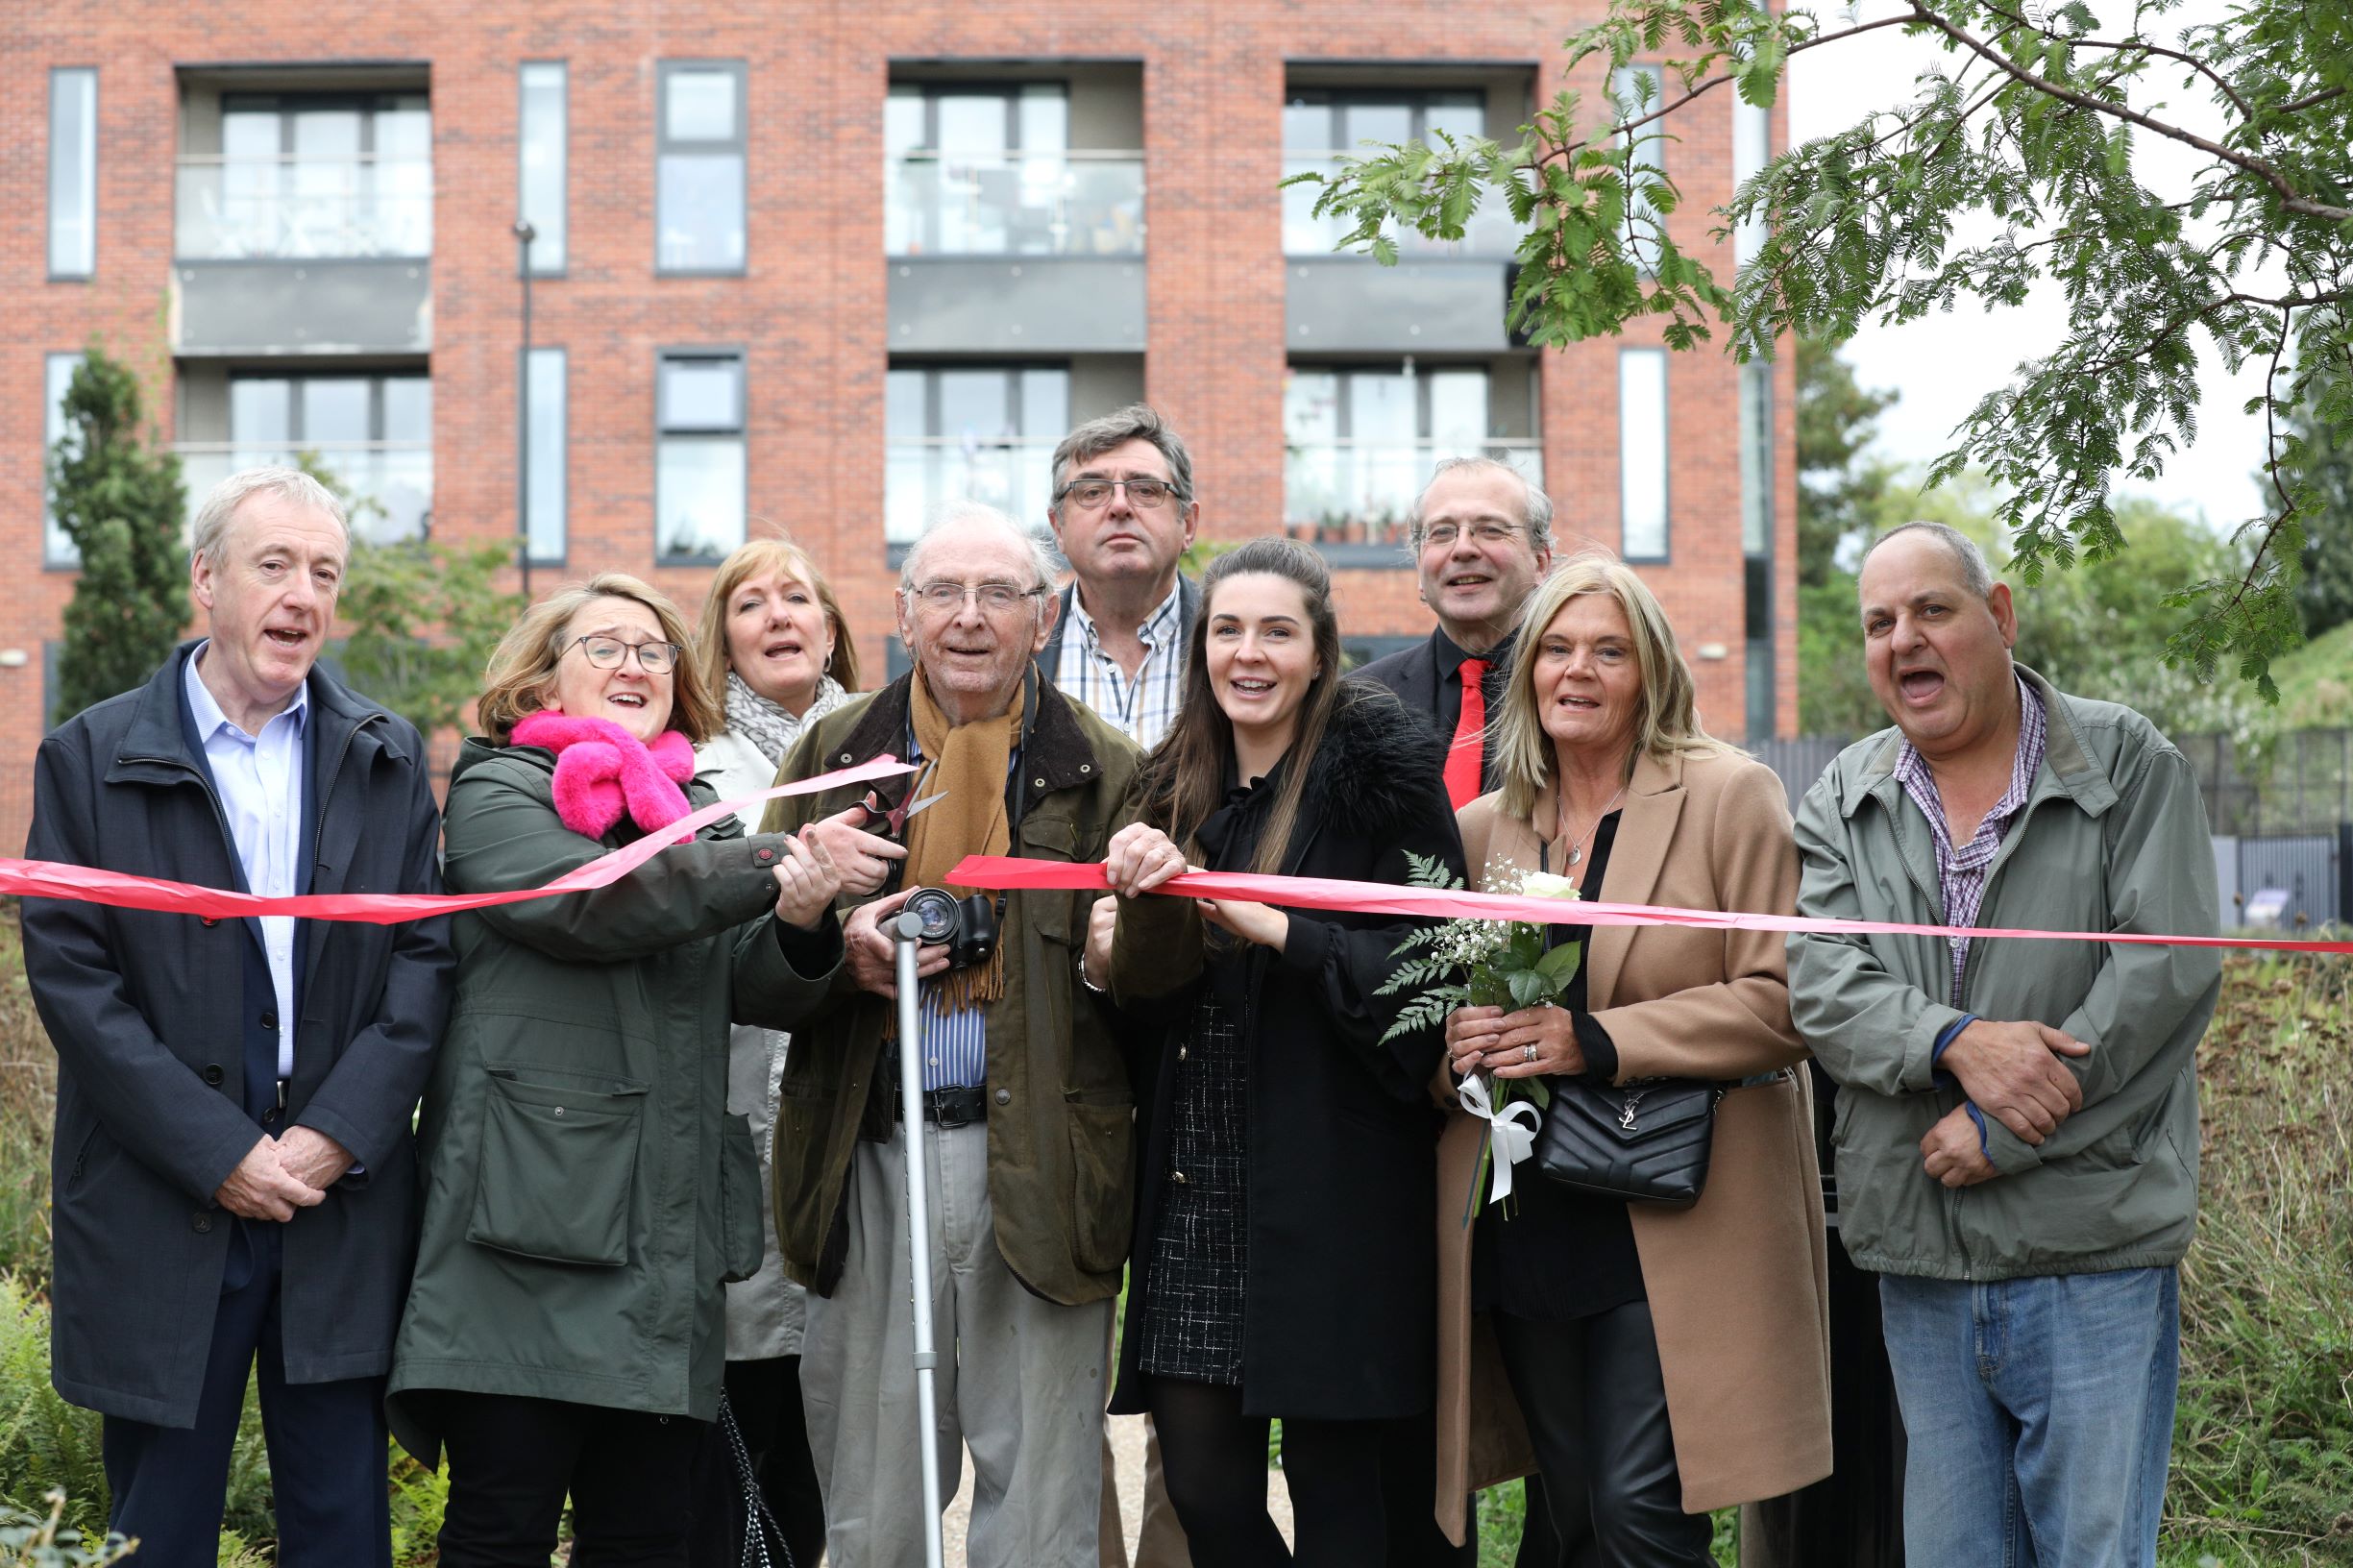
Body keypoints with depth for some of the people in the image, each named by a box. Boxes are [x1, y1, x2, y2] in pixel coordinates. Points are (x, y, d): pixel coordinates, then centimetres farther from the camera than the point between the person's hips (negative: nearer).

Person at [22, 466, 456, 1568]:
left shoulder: (388, 762, 9)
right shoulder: (90, 758, 2)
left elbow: (425, 954, 3)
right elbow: (70, 974, -6)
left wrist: (338, 1134, -10)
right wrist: (217, 1154, -12)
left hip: (342, 1214, 2)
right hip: (160, 1213, -2)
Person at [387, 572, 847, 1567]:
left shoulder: (698, 811, 21)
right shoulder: (498, 794, 4)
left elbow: (763, 992, 10)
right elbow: (591, 901, -16)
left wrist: (805, 925, -12)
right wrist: (773, 866, -20)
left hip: (670, 1225, 5)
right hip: (531, 1214, -5)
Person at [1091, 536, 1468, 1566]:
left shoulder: (1380, 768, -5)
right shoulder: (1181, 785, 14)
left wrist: (1282, 932, -18)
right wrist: (1131, 923, -2)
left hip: (1331, 1166, -5)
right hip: (1197, 1172, 6)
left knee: (1332, 1480, 0)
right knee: (1200, 1482, 5)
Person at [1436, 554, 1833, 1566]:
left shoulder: (1732, 798, -2)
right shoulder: (1483, 826, 12)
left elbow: (1783, 998, -10)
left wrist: (1598, 1043, -18)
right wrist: (1453, 1041, -4)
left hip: (1671, 1229, -5)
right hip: (1525, 1226, 5)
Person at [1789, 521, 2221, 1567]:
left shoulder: (2128, 765, 0)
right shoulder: (1842, 802, 10)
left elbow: (2167, 971, -10)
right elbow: (1820, 987, -2)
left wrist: (2000, 1133, -14)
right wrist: (1957, 1043, -22)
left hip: (2095, 1253, -3)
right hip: (1920, 1260, 3)